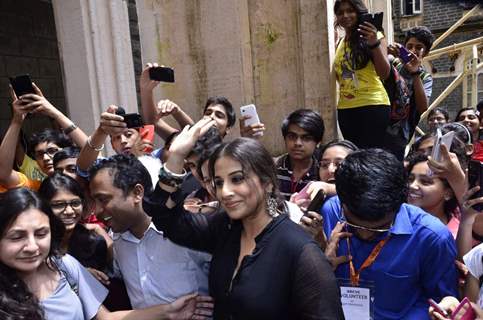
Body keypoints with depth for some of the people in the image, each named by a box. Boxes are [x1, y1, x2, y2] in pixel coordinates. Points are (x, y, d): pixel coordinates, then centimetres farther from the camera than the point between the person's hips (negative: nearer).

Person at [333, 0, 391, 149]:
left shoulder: (372, 36, -2)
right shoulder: (340, 42, 13)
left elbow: (384, 74, -12)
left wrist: (374, 44, -25)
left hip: (372, 105, -6)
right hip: (345, 108, 6)